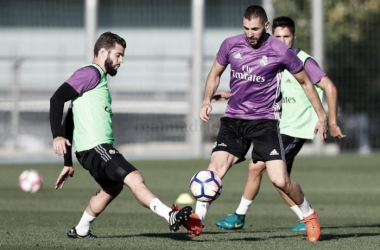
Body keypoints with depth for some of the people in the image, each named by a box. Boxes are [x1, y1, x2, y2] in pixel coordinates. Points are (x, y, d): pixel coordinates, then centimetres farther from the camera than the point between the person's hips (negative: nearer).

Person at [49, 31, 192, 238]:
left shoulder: (99, 79, 24)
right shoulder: (91, 73, -6)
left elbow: (70, 122, 26)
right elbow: (57, 98, -17)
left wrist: (68, 163, 26)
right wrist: (57, 136, -26)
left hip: (99, 148, 11)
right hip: (95, 147, -11)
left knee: (112, 187, 30)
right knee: (134, 179, -24)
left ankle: (80, 230, 40)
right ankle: (170, 215, -39)